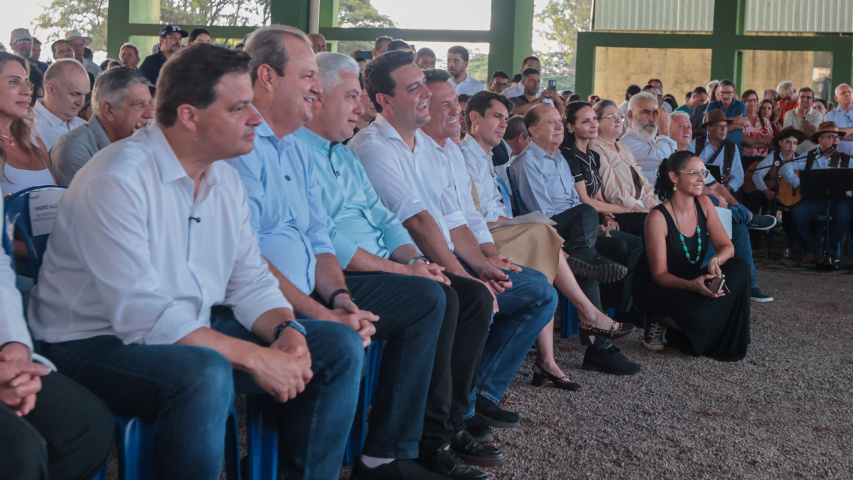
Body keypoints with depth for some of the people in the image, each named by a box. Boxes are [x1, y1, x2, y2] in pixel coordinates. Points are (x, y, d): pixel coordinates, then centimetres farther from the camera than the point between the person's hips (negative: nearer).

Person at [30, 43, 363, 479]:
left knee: (340, 347, -1)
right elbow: (140, 315, -28)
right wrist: (254, 358, -28)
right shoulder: (117, 180, -21)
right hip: (99, 343, -8)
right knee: (206, 374, -39)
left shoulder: (226, 180, 6)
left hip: (195, 330, 8)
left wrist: (287, 330, -15)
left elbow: (251, 281, 8)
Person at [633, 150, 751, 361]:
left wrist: (716, 260, -28)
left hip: (691, 280, 7)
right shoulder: (658, 218, -21)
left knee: (739, 268, -18)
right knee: (695, 313, -37)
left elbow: (726, 246, -3)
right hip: (657, 289, -7)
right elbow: (660, 275, -20)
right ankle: (661, 322, 0)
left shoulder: (704, 204, -2)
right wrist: (692, 285, -40)